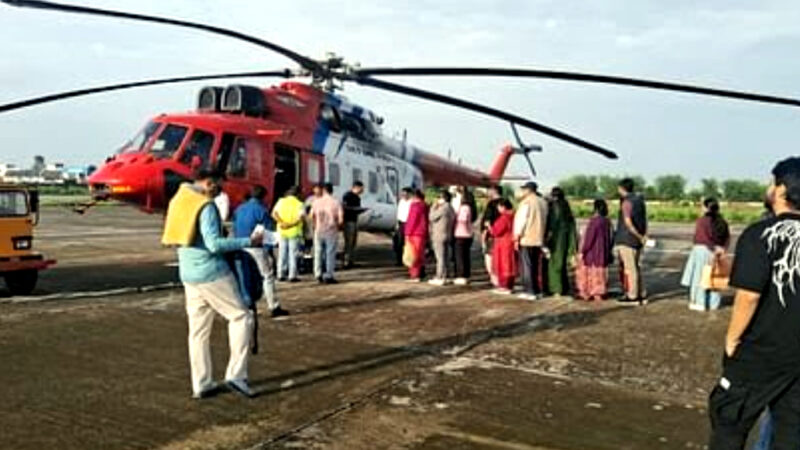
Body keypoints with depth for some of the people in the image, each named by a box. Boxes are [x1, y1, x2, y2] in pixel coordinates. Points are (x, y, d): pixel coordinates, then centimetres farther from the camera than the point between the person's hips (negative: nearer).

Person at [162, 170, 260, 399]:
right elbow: (214, 244, -21)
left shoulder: (179, 202, 13)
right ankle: (236, 373, -3)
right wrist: (248, 241, -15)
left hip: (188, 275, 8)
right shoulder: (206, 207, -13)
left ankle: (201, 385, 16)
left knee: (198, 331, 11)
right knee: (241, 316, 3)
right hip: (212, 273, -8)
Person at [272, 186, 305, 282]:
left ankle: (281, 275, 14)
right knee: (293, 254, 2)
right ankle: (292, 276, 1)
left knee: (282, 254, 11)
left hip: (282, 231, 3)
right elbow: (302, 217, -19)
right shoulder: (299, 204, -3)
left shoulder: (281, 201, 6)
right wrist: (292, 224, -18)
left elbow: (274, 214, -6)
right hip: (294, 232, -3)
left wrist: (282, 222, -14)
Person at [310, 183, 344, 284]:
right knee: (330, 254, 3)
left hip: (318, 231, 3)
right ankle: (328, 276, 3)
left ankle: (318, 275, 18)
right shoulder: (336, 202, -8)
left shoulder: (316, 202, 0)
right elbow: (341, 218, -11)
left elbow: (312, 216, 6)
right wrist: (338, 226, 8)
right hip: (331, 232, -3)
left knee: (318, 253, 13)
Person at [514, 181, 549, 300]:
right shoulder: (543, 202, 9)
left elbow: (522, 221, -15)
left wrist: (517, 237, -8)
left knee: (526, 266, -2)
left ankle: (529, 292, -3)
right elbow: (544, 220, 15)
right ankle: (538, 290, 18)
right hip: (538, 239, 7)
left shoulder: (526, 202, -14)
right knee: (536, 266, 14)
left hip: (526, 239, -7)